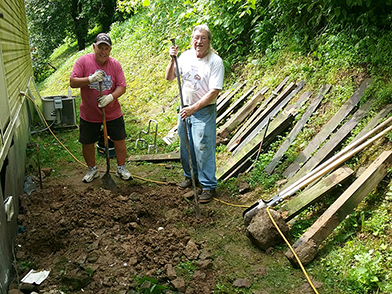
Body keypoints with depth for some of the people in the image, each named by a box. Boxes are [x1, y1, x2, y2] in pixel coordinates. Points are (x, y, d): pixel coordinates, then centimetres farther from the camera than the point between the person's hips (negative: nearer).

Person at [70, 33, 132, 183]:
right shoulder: (83, 61, -10)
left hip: (113, 113, 1)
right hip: (89, 114, -1)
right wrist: (90, 79, -31)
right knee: (87, 143, 10)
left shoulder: (115, 64, -5)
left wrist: (111, 97, -25)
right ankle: (92, 169, 33)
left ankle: (121, 168, 28)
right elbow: (72, 82, -14)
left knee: (120, 140, 7)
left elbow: (122, 86, -6)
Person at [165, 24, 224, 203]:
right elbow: (169, 78, 6)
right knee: (185, 146, 17)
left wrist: (193, 108, -24)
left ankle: (209, 186, 11)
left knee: (203, 149, -3)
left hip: (204, 111, -6)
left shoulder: (215, 61, -15)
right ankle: (190, 175, 39)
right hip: (185, 108, 6)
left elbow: (214, 91, -20)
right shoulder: (186, 56, 1)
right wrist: (172, 60, -11)